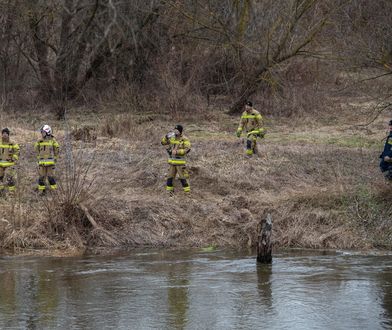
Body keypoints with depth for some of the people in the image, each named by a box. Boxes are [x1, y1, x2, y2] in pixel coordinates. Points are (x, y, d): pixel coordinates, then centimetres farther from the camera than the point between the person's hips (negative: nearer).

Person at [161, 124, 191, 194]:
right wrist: (166, 136, -9)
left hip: (180, 161, -6)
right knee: (170, 176, 7)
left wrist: (177, 152, -25)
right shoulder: (172, 138, 7)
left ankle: (187, 191, 0)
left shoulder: (185, 139, -11)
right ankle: (169, 190, 15)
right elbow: (163, 142, 11)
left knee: (183, 176, -6)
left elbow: (187, 149, -20)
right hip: (172, 161, 6)